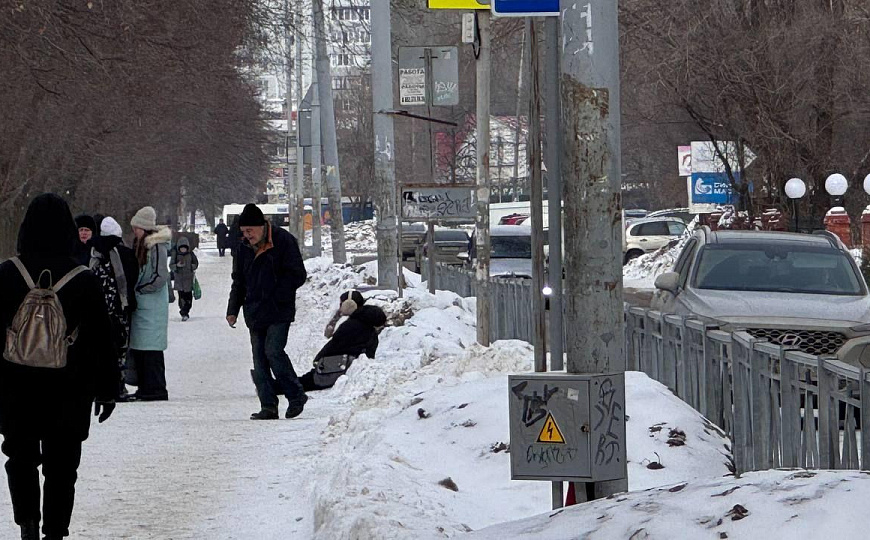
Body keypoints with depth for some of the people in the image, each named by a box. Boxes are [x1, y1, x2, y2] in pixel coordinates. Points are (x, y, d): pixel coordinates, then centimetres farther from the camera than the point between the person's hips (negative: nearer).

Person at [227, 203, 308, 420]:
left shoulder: (283, 242, -8)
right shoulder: (244, 249, 10)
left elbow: (298, 276, -8)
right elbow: (239, 281, 19)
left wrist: (276, 295, -14)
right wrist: (233, 310, 10)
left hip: (279, 312, -6)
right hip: (255, 311, 6)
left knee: (273, 351, -17)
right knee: (259, 358, 2)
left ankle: (296, 396, -2)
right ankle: (268, 406, 4)